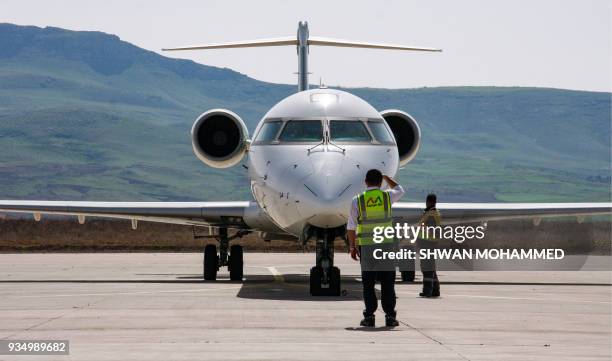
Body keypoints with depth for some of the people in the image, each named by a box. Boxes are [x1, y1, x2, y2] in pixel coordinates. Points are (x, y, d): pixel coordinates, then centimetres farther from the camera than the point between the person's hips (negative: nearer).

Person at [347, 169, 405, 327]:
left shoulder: (357, 200, -1)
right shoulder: (387, 196, 0)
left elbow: (351, 227, 0)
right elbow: (400, 190, 25)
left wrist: (352, 247, 8)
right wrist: (386, 177, 36)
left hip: (366, 246, 0)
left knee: (368, 283, 5)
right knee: (387, 283, 4)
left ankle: (369, 316, 4)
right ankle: (390, 316, 3)